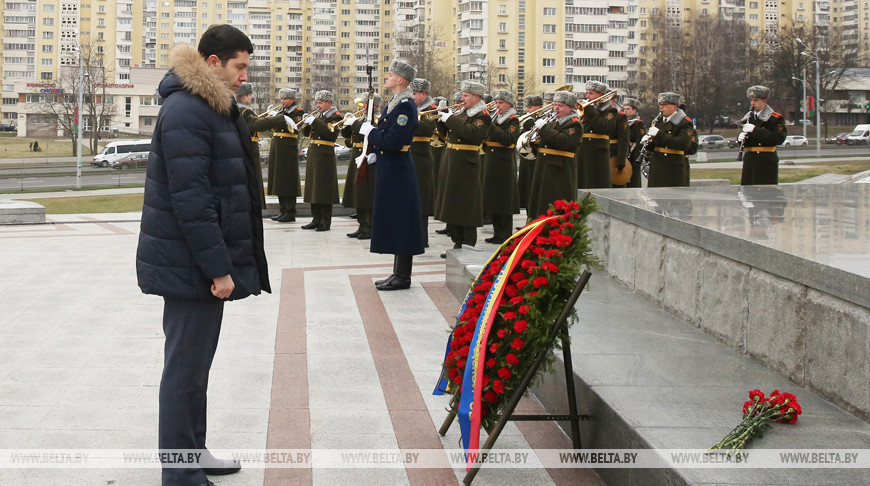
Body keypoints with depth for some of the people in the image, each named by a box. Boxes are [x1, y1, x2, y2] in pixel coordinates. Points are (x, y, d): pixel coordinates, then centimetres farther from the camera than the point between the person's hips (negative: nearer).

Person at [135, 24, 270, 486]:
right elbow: (189, 199, -24)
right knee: (187, 366, -3)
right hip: (191, 266, -10)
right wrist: (218, 268, -23)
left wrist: (222, 262, 18)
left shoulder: (213, 107, 14)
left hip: (203, 262, 10)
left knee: (194, 361, 18)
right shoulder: (186, 112, -19)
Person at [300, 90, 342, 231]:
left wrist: (314, 122, -22)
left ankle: (326, 222, -2)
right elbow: (306, 133, 15)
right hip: (313, 155, 8)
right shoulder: (318, 115, 17)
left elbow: (331, 133, -22)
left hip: (325, 156, -8)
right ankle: (316, 219, 17)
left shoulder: (335, 117, -6)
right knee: (314, 188, 10)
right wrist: (306, 122, -4)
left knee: (324, 189, -6)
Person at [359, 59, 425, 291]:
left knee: (400, 222, -4)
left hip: (398, 173, -10)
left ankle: (402, 277, 1)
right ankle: (398, 273, 20)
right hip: (390, 170, 10)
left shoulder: (406, 105, -17)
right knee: (393, 223, 13)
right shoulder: (394, 103, 15)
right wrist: (375, 155, 9)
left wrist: (370, 132, -12)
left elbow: (394, 141, -24)